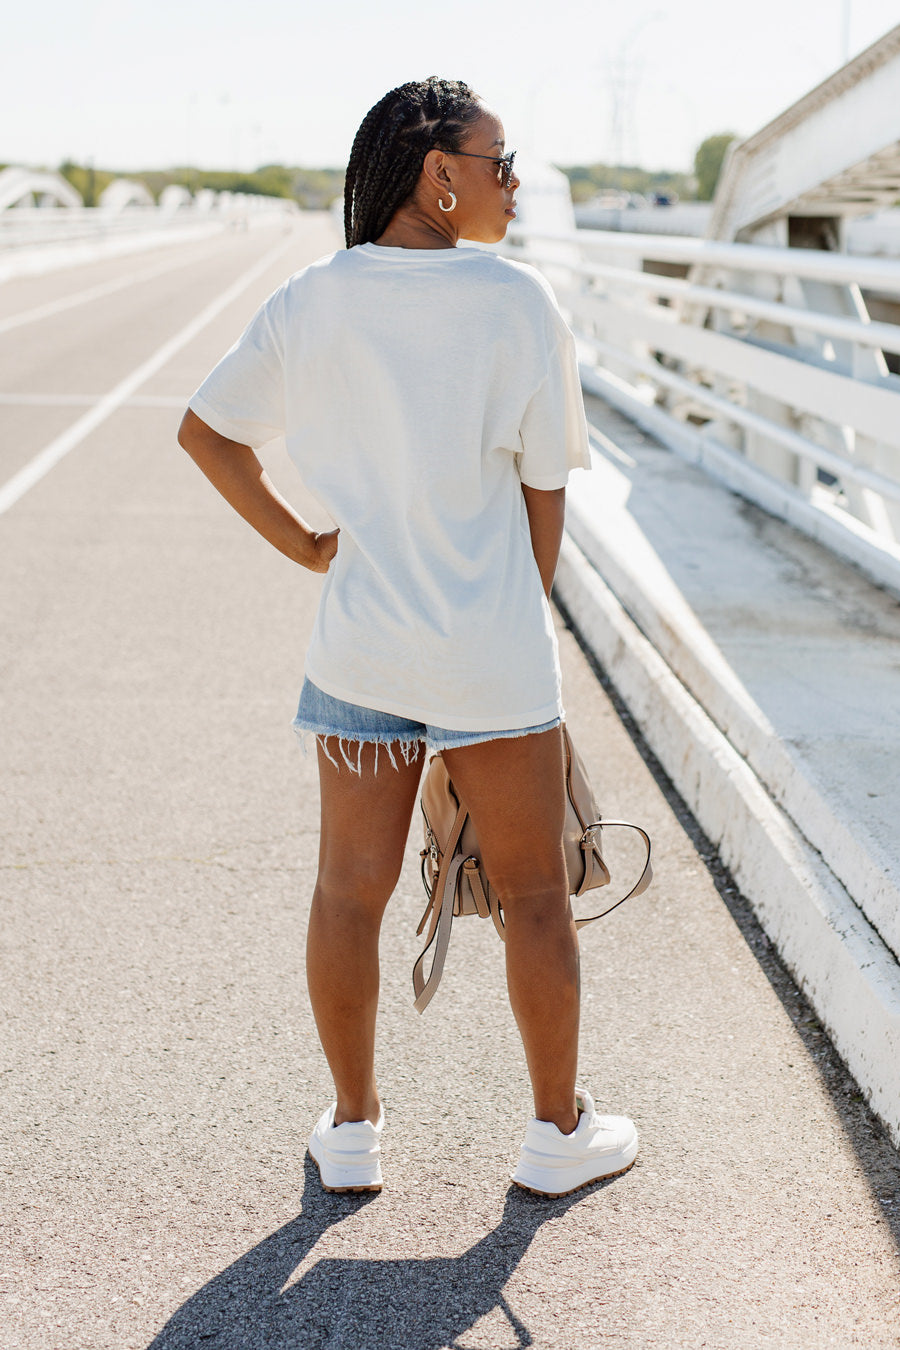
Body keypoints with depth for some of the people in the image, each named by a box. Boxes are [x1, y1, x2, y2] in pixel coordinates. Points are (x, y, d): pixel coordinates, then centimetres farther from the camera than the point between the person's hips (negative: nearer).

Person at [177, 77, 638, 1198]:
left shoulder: (310, 301, 0)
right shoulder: (514, 300, -11)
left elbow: (204, 431, 7)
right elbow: (543, 487, -5)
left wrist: (302, 544, 12)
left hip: (359, 642, 4)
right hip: (492, 652, -4)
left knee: (350, 888, 13)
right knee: (533, 893, 12)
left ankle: (352, 1129, 28)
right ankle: (559, 1131, 27)